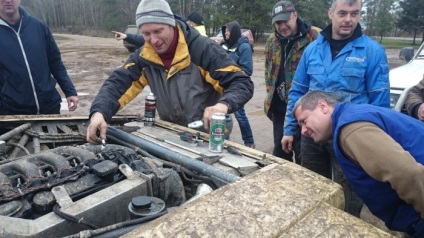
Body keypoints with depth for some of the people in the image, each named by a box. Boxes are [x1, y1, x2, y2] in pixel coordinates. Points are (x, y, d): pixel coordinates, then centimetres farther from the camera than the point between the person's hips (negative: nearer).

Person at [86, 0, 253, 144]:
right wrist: (99, 112, -29)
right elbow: (117, 83, -8)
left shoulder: (203, 50, -18)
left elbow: (243, 83, -19)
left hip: (208, 135, -4)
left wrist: (223, 105, -41)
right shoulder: (143, 57, -3)